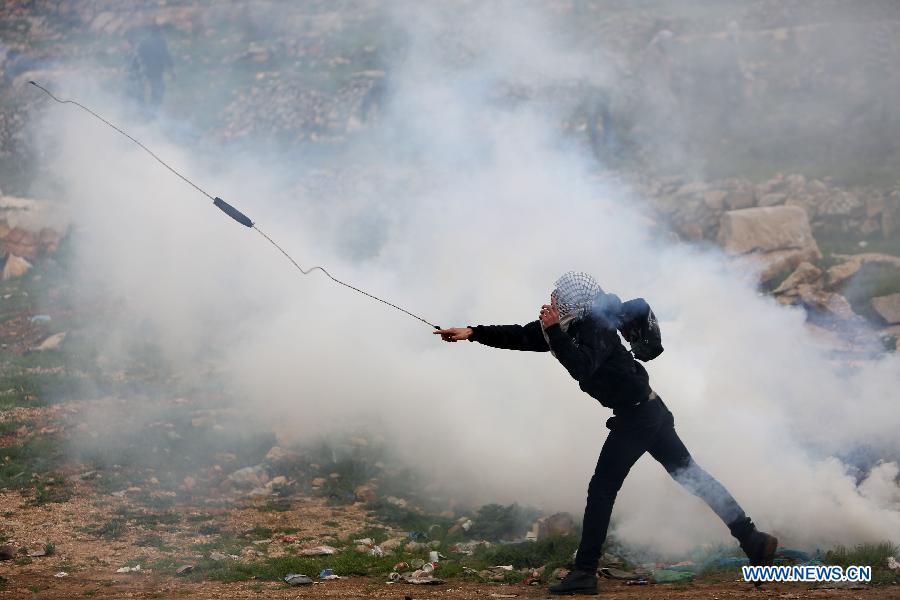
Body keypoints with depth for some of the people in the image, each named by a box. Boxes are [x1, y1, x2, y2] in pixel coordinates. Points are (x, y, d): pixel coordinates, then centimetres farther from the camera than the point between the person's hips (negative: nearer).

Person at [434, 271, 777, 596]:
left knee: (601, 492, -7)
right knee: (691, 477, 12)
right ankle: (752, 539, 13)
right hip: (649, 410, 10)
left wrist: (553, 331, -30)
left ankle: (585, 573, -4)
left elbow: (581, 367, -35)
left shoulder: (596, 327, -18)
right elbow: (520, 337, 10)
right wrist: (472, 333, 6)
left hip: (635, 418, -10)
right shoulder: (571, 326, 8)